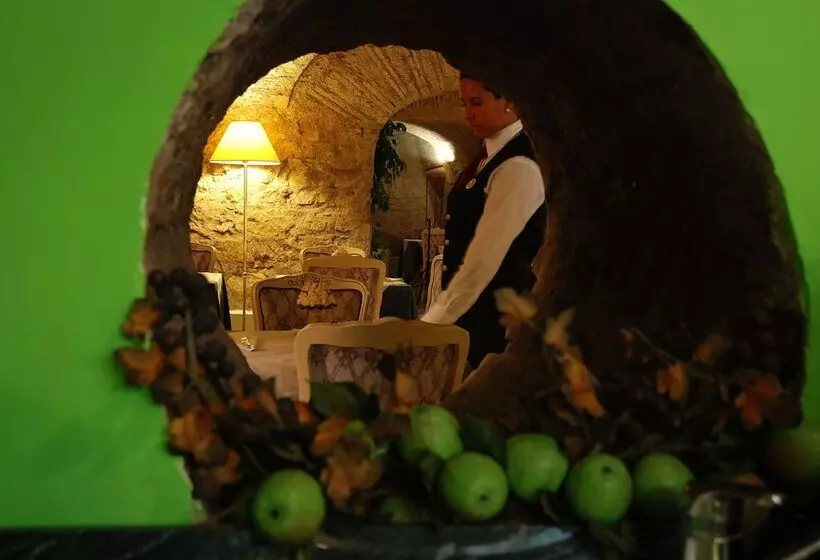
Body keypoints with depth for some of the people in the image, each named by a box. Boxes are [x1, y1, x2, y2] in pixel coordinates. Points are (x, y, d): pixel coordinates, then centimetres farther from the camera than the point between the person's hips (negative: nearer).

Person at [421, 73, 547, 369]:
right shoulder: (489, 155, 10)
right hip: (467, 309, 8)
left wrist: (431, 322, -21)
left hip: (497, 315, -8)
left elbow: (484, 260, -24)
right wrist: (438, 312, 11)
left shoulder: (517, 168, -19)